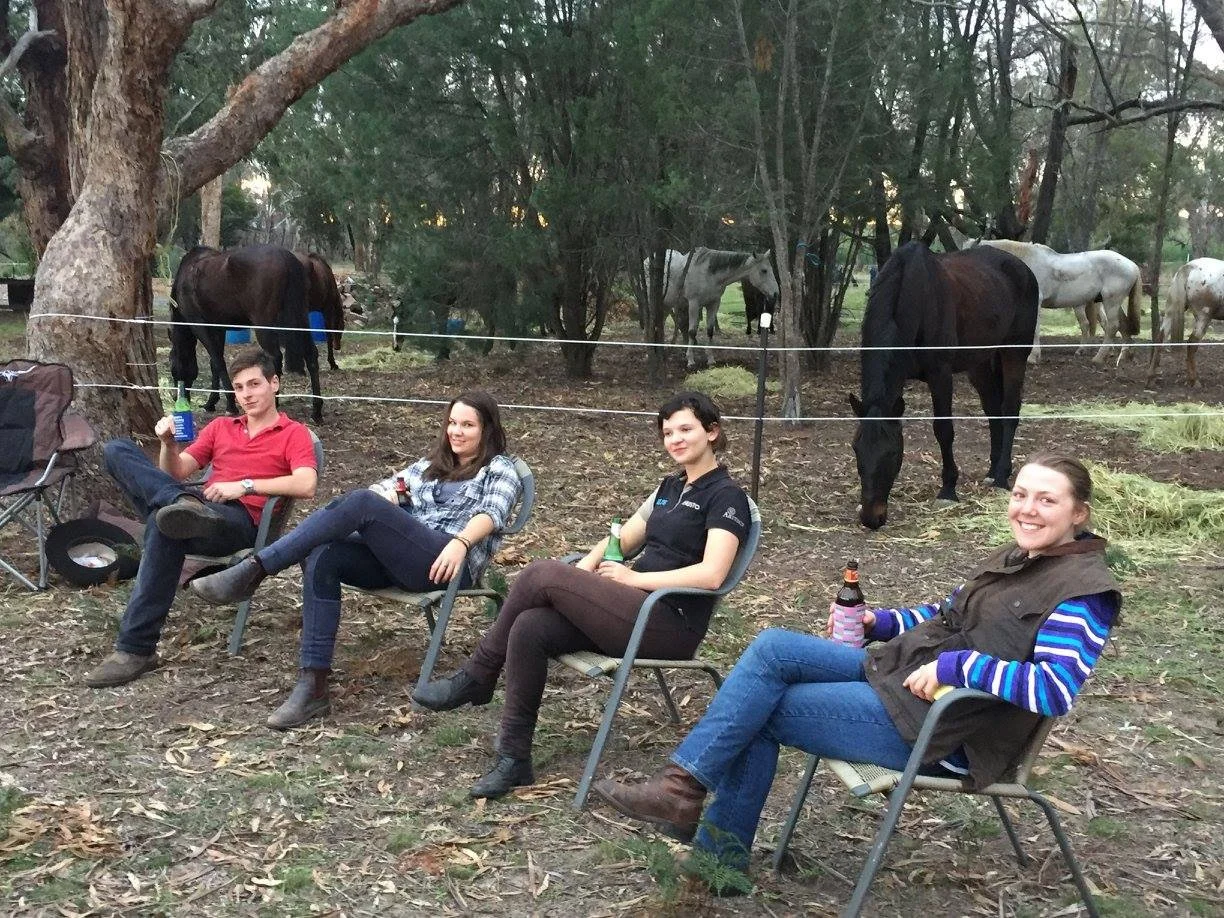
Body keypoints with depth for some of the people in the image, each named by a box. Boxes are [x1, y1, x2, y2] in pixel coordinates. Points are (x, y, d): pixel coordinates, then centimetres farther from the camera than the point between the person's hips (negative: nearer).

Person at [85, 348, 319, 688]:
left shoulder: (294, 433, 11)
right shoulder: (220, 427, 30)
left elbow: (306, 484, -8)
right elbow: (176, 473, 22)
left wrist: (244, 485, -14)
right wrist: (169, 444, 1)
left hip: (240, 522, -6)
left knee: (163, 526, -39)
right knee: (117, 450, -12)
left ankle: (136, 649, -39)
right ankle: (183, 506, -42)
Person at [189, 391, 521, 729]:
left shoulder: (500, 469, 12)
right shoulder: (430, 464, 31)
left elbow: (491, 514, -7)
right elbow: (386, 487, 24)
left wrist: (460, 543, -27)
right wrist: (386, 494, -1)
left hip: (447, 563, -7)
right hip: (396, 559, 7)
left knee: (361, 503, -27)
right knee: (322, 557, -24)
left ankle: (255, 569, -30)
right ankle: (313, 686, -27)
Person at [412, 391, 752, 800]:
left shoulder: (726, 495, -5)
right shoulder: (670, 486, 21)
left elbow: (711, 574, -18)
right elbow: (624, 538, 25)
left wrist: (635, 578, -13)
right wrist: (589, 562, 3)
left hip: (672, 625, -8)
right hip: (639, 609, 8)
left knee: (543, 574, -20)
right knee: (529, 628, -19)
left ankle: (477, 677, -2)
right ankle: (514, 760, -14)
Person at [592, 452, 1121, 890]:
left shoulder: (1081, 593, -14)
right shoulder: (1019, 558, 14)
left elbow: (1055, 690, -26)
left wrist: (957, 665, -26)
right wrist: (878, 623, 12)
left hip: (936, 725, -10)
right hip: (895, 671, 10)